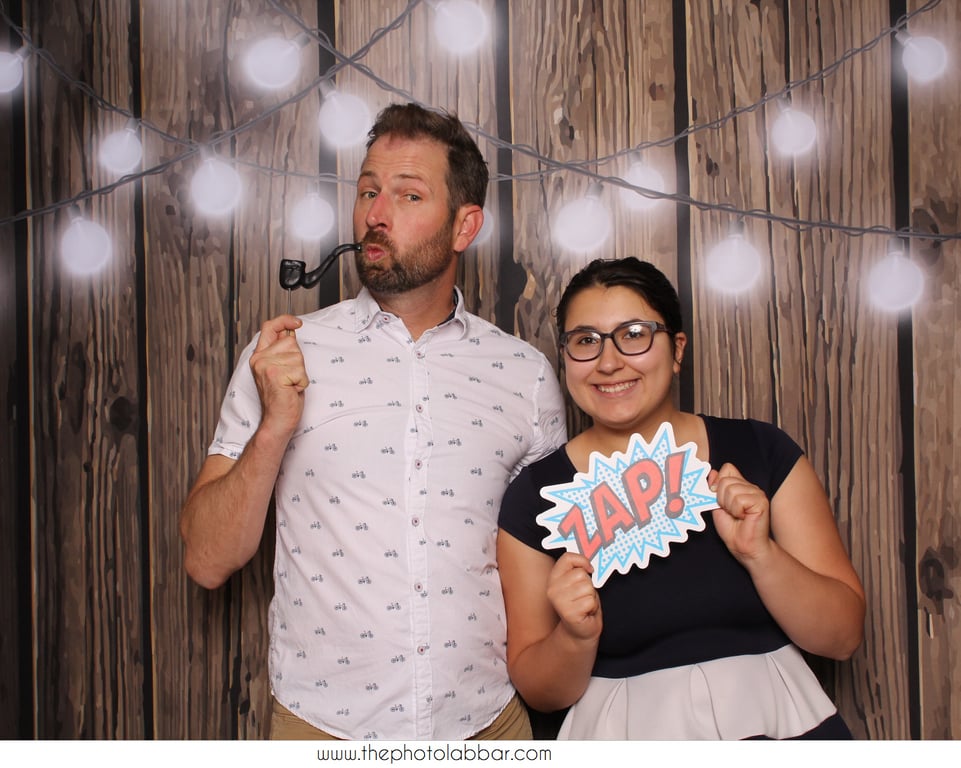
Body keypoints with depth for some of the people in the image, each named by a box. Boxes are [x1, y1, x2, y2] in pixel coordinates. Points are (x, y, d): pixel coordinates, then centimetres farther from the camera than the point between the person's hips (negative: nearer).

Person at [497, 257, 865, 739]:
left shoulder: (761, 452, -2)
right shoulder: (535, 494, -4)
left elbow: (842, 636, -2)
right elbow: (538, 691, 1)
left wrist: (758, 553, -17)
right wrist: (575, 637, -18)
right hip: (627, 734, -1)